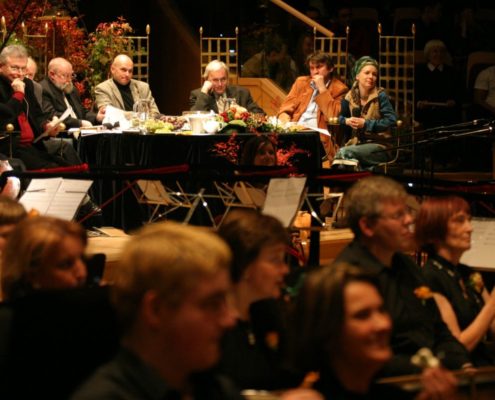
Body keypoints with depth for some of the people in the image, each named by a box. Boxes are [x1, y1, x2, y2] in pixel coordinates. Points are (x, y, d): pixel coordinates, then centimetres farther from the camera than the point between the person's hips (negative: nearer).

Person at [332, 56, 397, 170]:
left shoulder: (380, 96, -5)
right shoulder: (350, 97, 8)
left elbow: (391, 120, -16)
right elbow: (340, 117, 24)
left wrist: (366, 123, -18)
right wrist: (346, 121, 0)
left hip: (379, 146, -4)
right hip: (357, 143, 4)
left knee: (344, 152, -31)